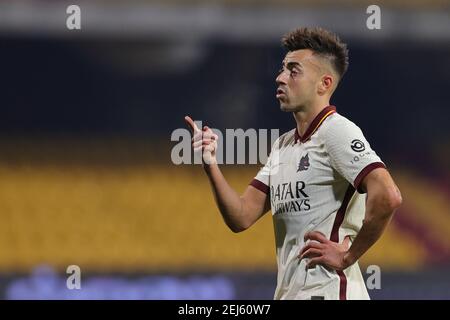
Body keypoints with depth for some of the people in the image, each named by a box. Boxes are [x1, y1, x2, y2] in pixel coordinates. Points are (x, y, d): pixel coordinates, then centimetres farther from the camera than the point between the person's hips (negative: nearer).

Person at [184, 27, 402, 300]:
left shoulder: (336, 131, -10)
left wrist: (348, 255, -15)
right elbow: (242, 218, 10)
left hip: (326, 291, -8)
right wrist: (211, 166, -3)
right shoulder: (283, 146, 17)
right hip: (288, 293, 8)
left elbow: (387, 197, -23)